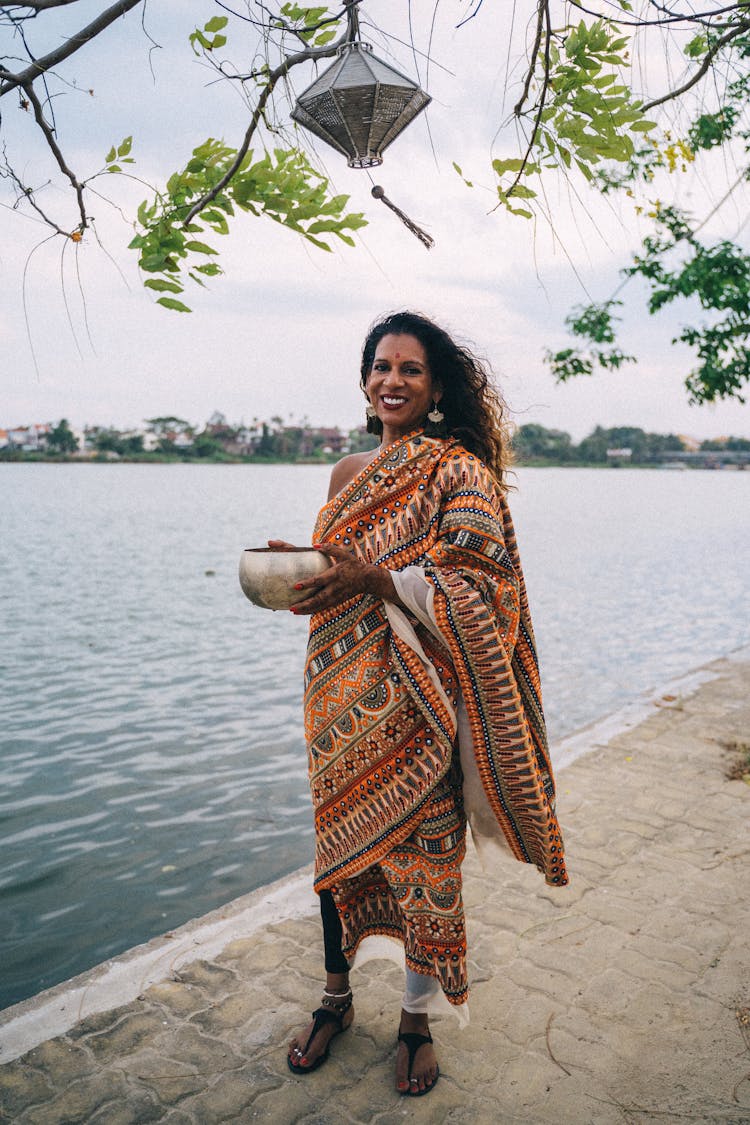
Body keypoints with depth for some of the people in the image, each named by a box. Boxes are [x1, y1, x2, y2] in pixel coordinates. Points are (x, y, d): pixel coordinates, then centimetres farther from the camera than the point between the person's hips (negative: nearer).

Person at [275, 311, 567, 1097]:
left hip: (414, 706, -5)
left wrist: (374, 581, -27)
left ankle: (418, 1017, 30)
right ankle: (336, 998, 37)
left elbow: (476, 590, -15)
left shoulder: (460, 470, -7)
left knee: (422, 853, 6)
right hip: (341, 702, 5)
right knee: (336, 841, 14)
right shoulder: (349, 473, 12)